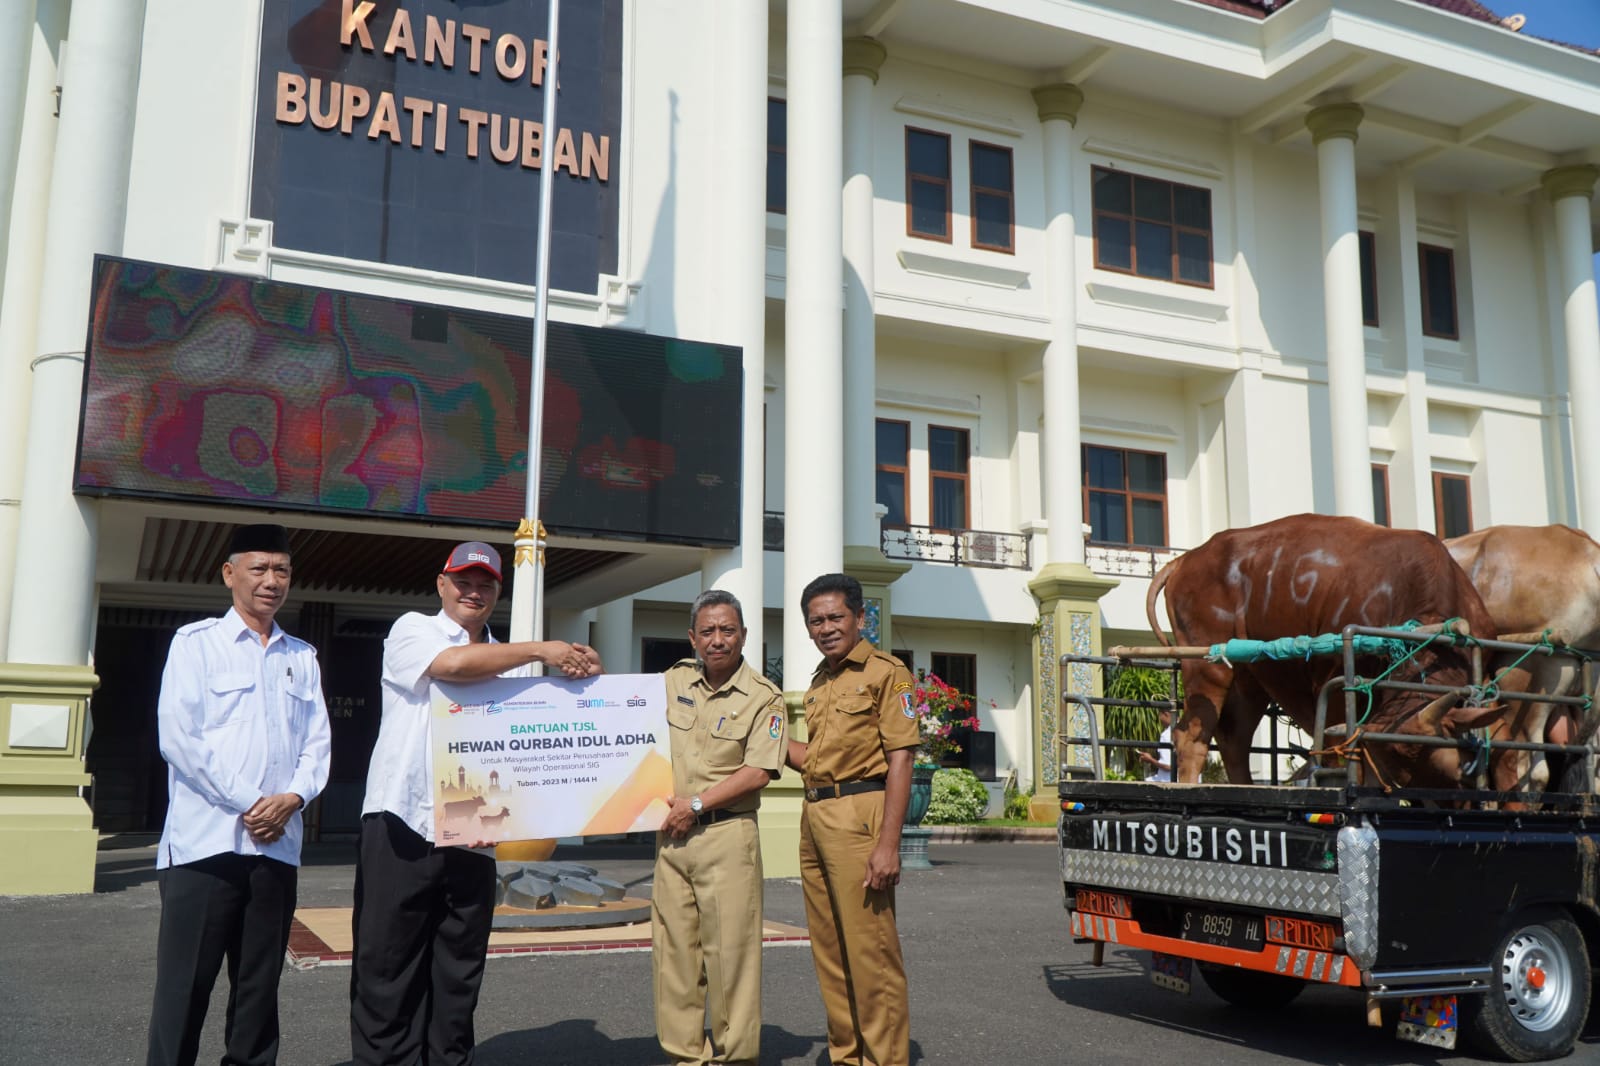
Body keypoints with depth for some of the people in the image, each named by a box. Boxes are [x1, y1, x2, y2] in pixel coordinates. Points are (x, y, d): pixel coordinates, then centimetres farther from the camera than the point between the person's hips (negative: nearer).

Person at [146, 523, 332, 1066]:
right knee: (185, 986, -3)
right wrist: (248, 804, -12)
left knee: (259, 986, 9)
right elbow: (179, 737, -7)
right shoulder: (196, 642, 3)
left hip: (278, 845, 4)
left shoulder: (302, 657, 15)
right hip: (206, 841, -4)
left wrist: (291, 798, -8)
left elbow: (317, 742, 12)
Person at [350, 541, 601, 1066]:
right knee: (388, 966, 1)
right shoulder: (413, 630, 4)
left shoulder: (508, 660, 19)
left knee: (459, 972, 9)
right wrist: (541, 649, -15)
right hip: (404, 824, -4)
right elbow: (452, 663, -17)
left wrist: (578, 673, -6)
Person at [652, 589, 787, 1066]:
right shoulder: (675, 679, 10)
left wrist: (696, 805, -12)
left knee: (730, 950, -3)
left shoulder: (763, 698, -4)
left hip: (727, 834, -5)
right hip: (671, 833, 5)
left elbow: (758, 772, -11)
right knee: (672, 948, 8)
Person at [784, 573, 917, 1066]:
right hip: (814, 818, 8)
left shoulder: (885, 672, -5)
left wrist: (888, 844, -18)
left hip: (858, 814, -8)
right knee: (829, 950, 12)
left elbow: (899, 760, -11)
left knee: (870, 948, -6)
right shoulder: (819, 684, 19)